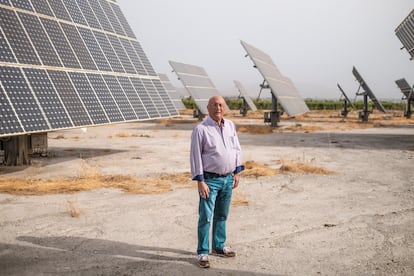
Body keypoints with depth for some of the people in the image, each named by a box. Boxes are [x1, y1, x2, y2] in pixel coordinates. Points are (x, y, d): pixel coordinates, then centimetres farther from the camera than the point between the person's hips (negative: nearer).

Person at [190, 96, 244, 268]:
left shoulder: (230, 126, 6)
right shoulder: (201, 129, -12)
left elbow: (237, 149, 12)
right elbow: (195, 156, -12)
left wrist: (237, 172, 7)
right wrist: (200, 181, -15)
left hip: (228, 179, 6)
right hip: (210, 180, -6)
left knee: (222, 215, 16)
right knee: (205, 217, -3)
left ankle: (218, 246, 29)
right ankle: (202, 253, 5)